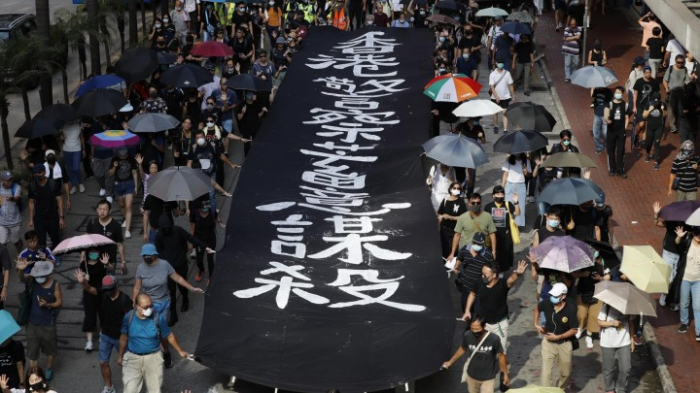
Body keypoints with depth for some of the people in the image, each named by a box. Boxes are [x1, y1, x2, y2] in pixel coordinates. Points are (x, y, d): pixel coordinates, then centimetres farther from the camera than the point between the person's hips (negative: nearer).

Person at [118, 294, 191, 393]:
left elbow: (169, 336, 1)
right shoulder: (129, 317, -13)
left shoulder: (158, 317, -15)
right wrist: (120, 356, 15)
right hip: (132, 357, 0)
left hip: (153, 358, 0)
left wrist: (180, 351, 11)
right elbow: (124, 337, 5)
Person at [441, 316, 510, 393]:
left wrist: (505, 374, -4)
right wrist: (450, 362, 12)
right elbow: (462, 349, 2)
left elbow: (501, 355, -11)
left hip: (488, 377, -3)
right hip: (472, 375, 3)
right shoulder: (468, 335, -20)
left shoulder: (493, 339, -28)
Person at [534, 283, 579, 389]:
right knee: (546, 371, -5)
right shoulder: (546, 303, -17)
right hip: (548, 342, 1)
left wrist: (558, 337, -21)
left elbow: (574, 330, -15)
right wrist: (536, 324, 1)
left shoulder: (570, 309, -24)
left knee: (565, 372, 19)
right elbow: (537, 309, 9)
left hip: (564, 344, -1)